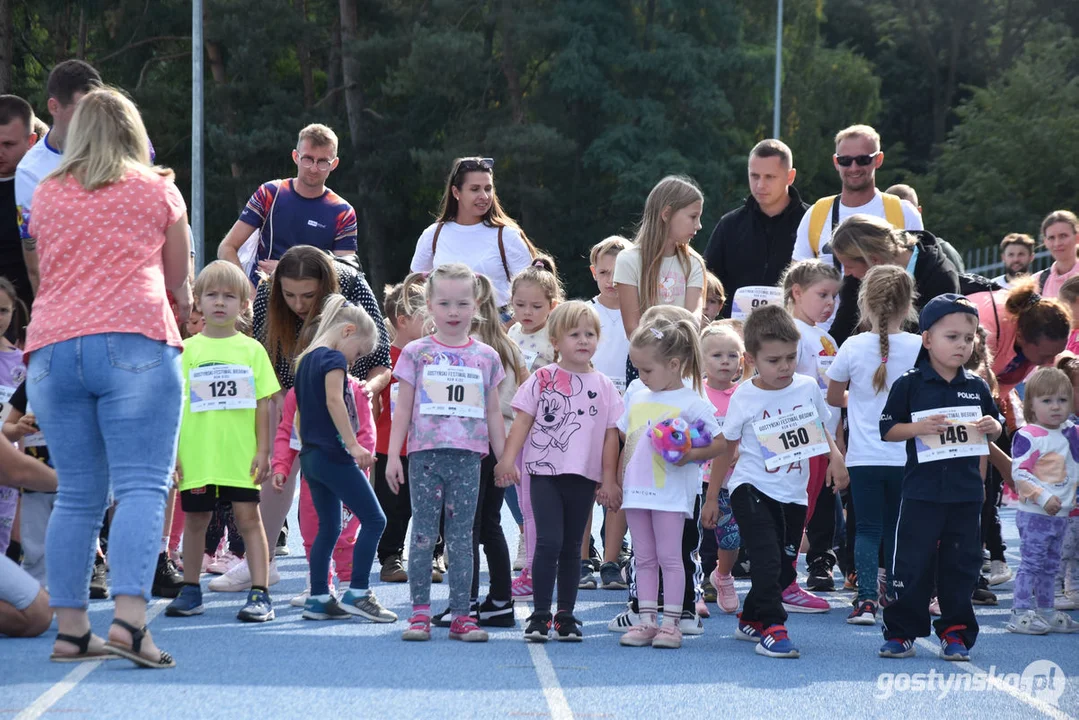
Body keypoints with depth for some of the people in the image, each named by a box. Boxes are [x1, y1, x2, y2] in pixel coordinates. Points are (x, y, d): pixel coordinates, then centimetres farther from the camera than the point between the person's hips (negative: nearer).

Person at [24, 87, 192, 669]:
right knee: (141, 487, -9)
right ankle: (129, 619, -23)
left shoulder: (45, 195, 18)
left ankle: (70, 626, 5)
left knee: (77, 496, 7)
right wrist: (177, 307, 41)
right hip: (135, 341, -3)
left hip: (52, 349, 4)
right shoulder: (157, 188, 11)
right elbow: (179, 280, 19)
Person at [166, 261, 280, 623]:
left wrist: (263, 450, 0)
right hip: (197, 454, 1)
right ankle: (190, 591, 22)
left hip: (240, 455, -1)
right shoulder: (187, 350, 4)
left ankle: (259, 593, -2)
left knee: (248, 517, -2)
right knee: (195, 519, 10)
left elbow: (263, 404, 5)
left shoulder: (251, 350, 5)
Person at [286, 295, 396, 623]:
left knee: (328, 527, 14)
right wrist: (354, 445, -29)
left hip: (311, 456, 9)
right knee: (373, 520, -4)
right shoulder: (333, 358, -11)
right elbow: (334, 401, -24)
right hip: (333, 454, -9)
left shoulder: (306, 359, 17)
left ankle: (318, 598, 14)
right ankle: (357, 593, -7)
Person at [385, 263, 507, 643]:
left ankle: (461, 615, 6)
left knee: (461, 536, 3)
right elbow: (403, 409, 5)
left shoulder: (486, 357, 9)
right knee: (423, 534, 1)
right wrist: (392, 455, -1)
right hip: (425, 454, -1)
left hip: (468, 458, 1)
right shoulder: (416, 353, 4)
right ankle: (420, 611, 6)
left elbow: (493, 414, 14)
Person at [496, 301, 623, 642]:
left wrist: (609, 480, 3)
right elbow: (522, 421, -1)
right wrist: (508, 459, -11)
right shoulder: (542, 379, 0)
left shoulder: (604, 387, 5)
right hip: (545, 473, -2)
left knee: (571, 547, 10)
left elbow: (611, 435, 6)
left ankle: (565, 615, 17)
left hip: (584, 477, 3)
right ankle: (540, 615, -5)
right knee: (549, 542, -11)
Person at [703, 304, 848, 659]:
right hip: (751, 489, -4)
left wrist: (836, 457, -5)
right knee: (767, 562, -19)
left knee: (785, 569, 11)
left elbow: (821, 430, 16)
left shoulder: (808, 388, 0)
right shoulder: (744, 397, -9)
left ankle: (751, 620, 31)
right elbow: (726, 448, 2)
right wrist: (711, 497, 5)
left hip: (793, 494, 4)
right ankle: (773, 628, -15)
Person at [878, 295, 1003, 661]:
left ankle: (955, 631, 15)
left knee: (962, 563, 7)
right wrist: (920, 428, -20)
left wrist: (992, 427, -5)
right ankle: (901, 631, 8)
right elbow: (887, 430, -4)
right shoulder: (910, 384, -4)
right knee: (912, 562, 1)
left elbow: (995, 428, 18)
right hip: (922, 491, -3)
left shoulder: (977, 386, 8)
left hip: (966, 492, 3)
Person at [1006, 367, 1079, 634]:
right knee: (1031, 562, -9)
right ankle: (1021, 613, -7)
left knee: (1050, 564, 15)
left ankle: (1045, 611, 22)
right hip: (1034, 514, -8)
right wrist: (1044, 498, -26)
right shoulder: (1028, 436, -15)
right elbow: (1019, 473, -21)